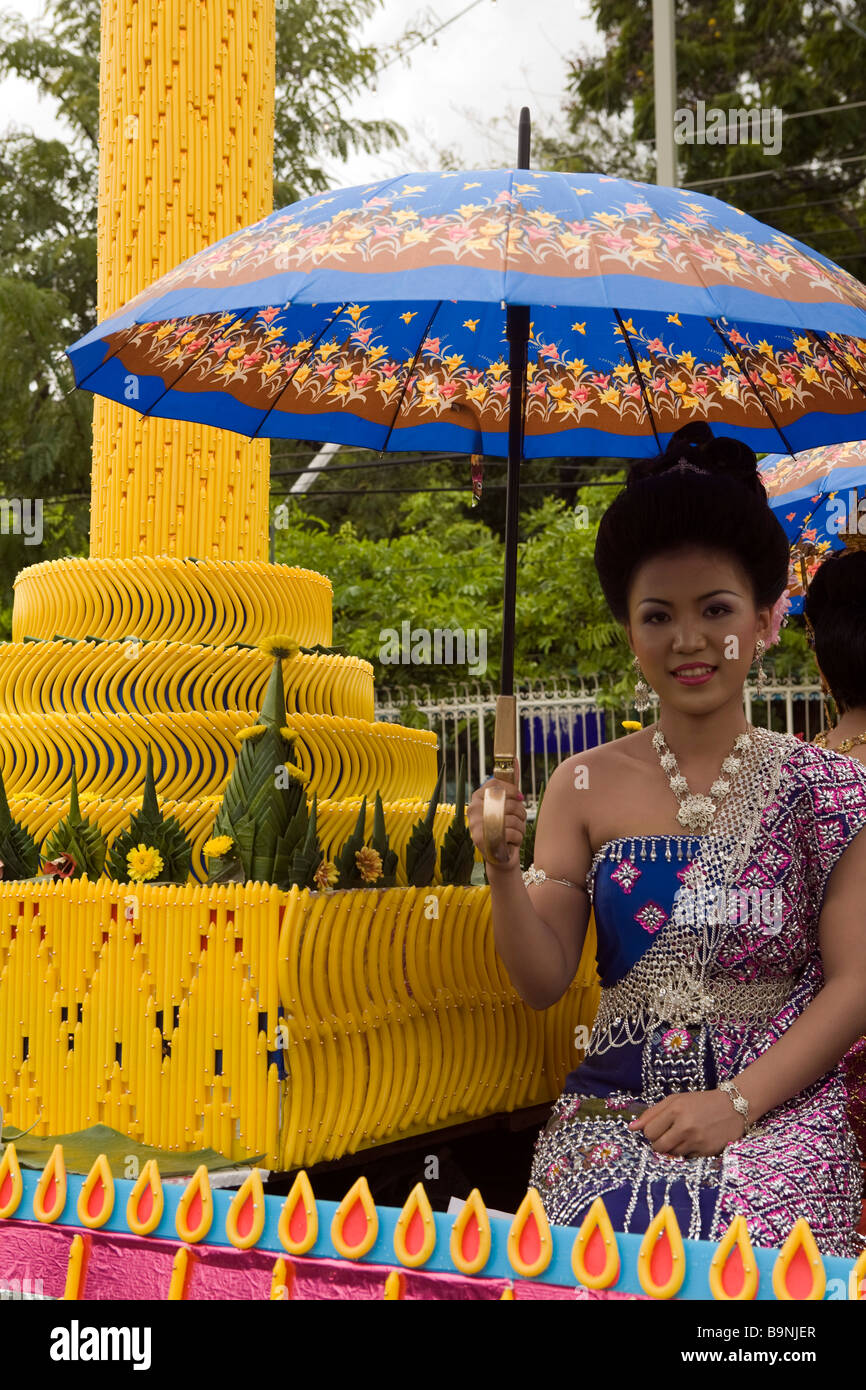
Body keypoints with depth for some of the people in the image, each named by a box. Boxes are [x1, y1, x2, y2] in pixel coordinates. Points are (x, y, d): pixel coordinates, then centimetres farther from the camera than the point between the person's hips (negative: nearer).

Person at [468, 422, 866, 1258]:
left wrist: (736, 1103, -11)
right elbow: (543, 982, 4)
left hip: (779, 1113, -1)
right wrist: (505, 871, -14)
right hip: (611, 1114, 1)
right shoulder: (586, 787, 6)